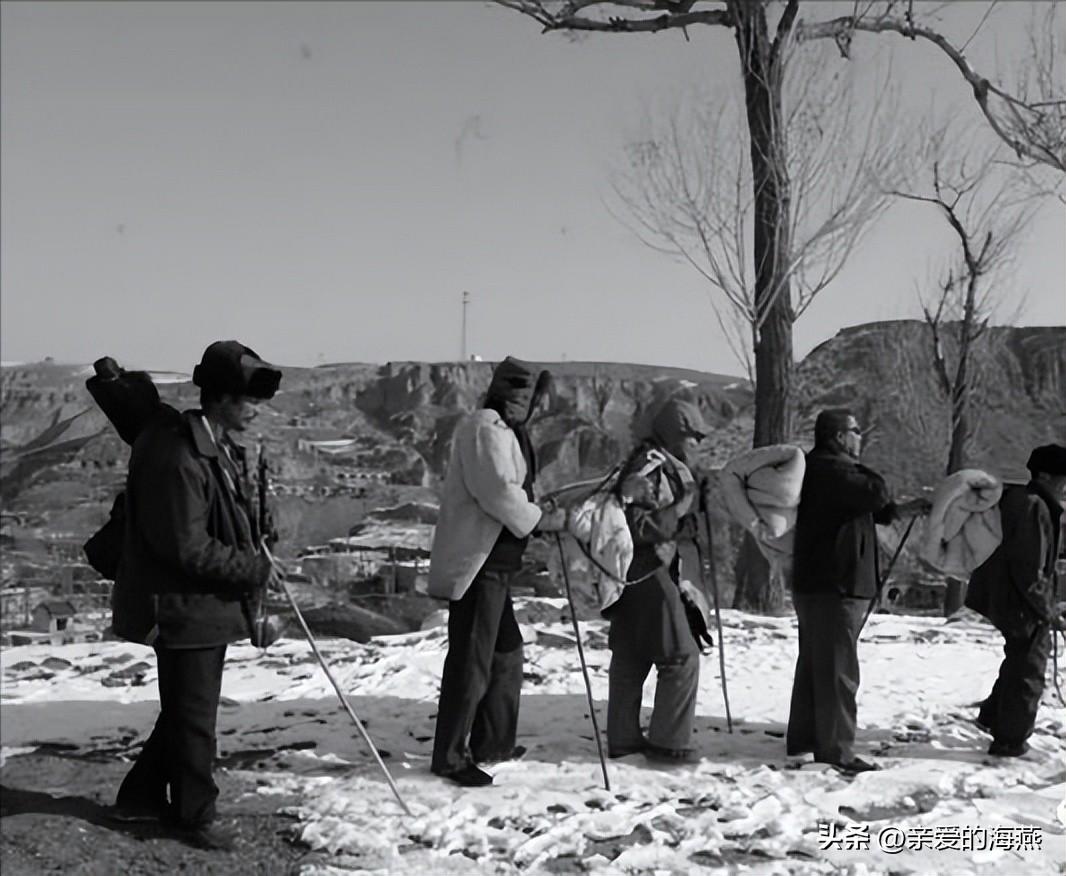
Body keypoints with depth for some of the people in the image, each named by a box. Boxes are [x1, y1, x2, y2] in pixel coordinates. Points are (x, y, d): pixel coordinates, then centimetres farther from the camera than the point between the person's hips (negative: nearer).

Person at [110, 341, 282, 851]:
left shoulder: (221, 446, 8)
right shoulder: (179, 458, -24)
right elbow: (187, 549, -25)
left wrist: (252, 565, 6)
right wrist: (252, 569, -15)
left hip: (212, 602, 10)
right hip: (183, 605, -10)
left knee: (186, 710, 20)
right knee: (193, 717, 4)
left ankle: (141, 797, 35)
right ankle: (195, 816, 19)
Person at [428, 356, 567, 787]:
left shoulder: (508, 432, 21)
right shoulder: (485, 428, -13)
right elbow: (498, 492, -23)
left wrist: (542, 515, 10)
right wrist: (540, 519, -13)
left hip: (495, 562, 11)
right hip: (476, 562, -11)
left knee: (506, 652, 19)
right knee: (471, 659, -7)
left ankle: (491, 743, 31)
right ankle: (449, 756, 1)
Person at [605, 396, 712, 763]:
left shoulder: (666, 466, 16)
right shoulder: (650, 466, -16)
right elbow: (632, 522, -24)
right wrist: (677, 515, -22)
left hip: (639, 574, 10)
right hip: (649, 573, -10)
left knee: (630, 657, 13)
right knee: (681, 656, -4)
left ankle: (623, 738, 21)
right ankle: (669, 742, 2)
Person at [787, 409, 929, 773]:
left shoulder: (824, 469, 18)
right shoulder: (829, 470, -16)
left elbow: (865, 510, 25)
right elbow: (876, 494, -27)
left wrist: (903, 510, 16)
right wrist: (859, 468, -8)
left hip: (814, 584, 11)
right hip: (833, 585, -11)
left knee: (814, 663, 17)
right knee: (837, 668, -8)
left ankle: (802, 737, 26)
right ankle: (835, 748, -5)